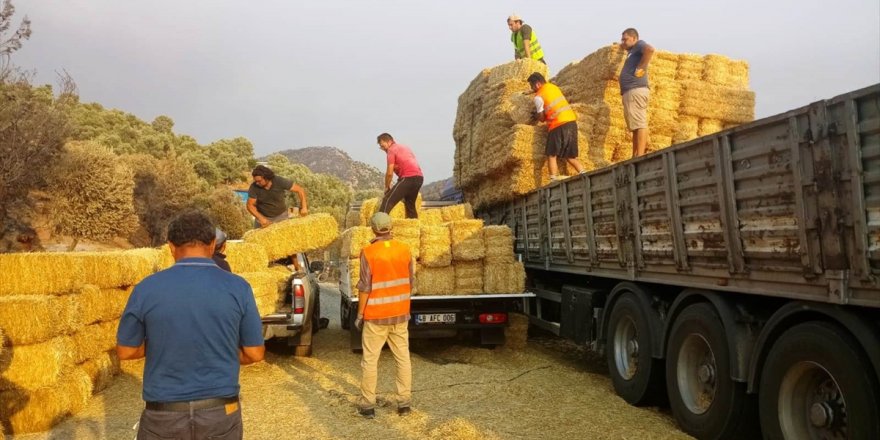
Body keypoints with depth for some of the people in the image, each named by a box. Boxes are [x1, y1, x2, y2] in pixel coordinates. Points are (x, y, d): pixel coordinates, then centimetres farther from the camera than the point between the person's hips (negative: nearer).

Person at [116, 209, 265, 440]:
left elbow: (125, 351, 1)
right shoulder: (237, 287, -10)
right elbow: (254, 353, -4)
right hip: (221, 414, 1)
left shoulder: (147, 289, -10)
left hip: (164, 416, 0)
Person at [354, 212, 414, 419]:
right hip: (400, 314, 4)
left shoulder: (368, 253, -13)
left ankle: (368, 405, 13)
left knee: (370, 360, 7)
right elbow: (410, 283, 6)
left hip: (376, 316, -4)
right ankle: (404, 403, 17)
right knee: (403, 358, 11)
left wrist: (360, 314, -3)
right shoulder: (404, 250, 0)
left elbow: (365, 287, -13)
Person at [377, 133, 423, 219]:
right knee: (410, 204, 22)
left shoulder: (391, 150, 2)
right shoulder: (404, 147, 27)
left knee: (387, 201, -8)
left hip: (408, 178, -8)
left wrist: (387, 187, 9)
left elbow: (390, 173, -4)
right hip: (419, 177, 8)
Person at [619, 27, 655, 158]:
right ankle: (635, 157, 6)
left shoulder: (639, 44, 2)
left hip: (636, 90, -10)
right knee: (636, 126, 6)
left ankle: (640, 157, -21)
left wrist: (641, 68, -16)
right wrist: (624, 46, 34)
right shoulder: (633, 51, 27)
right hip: (630, 92, 10)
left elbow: (650, 49, -19)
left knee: (639, 124, -15)